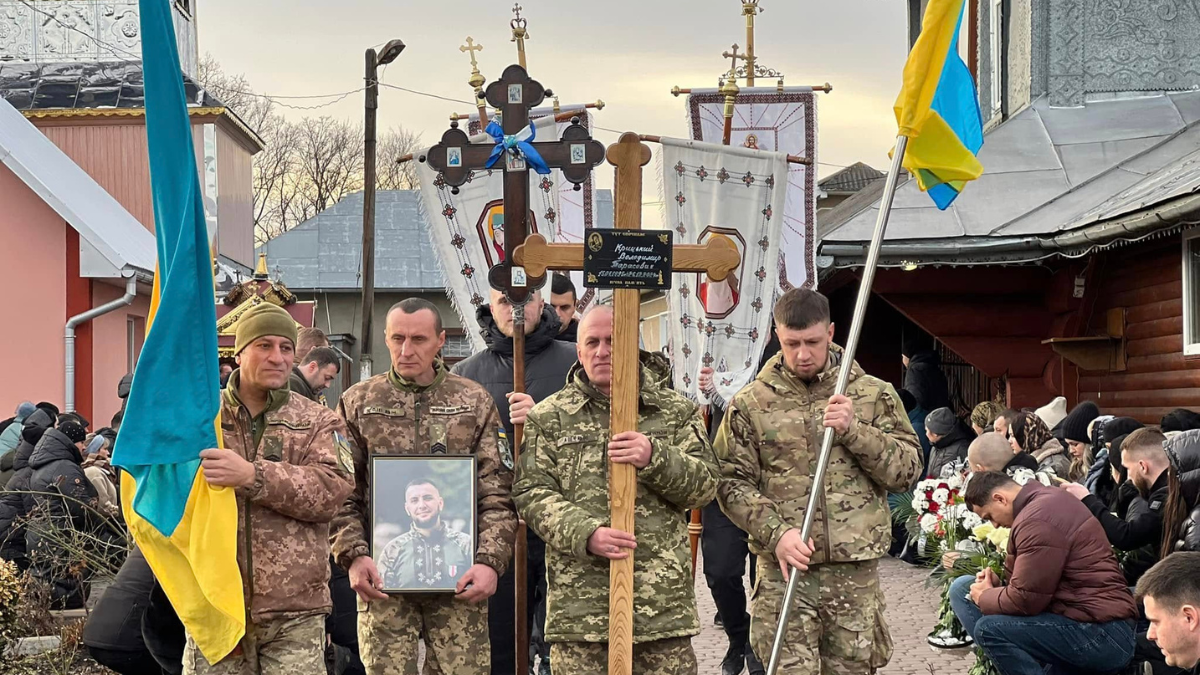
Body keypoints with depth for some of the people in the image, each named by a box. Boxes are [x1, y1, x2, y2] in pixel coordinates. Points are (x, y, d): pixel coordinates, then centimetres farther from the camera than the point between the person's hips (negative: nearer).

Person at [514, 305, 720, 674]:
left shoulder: (677, 411, 9)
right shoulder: (549, 417, 8)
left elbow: (704, 485, 4)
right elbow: (532, 493, 0)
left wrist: (655, 458, -16)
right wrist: (587, 534, -17)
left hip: (663, 597, 1)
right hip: (578, 599, 0)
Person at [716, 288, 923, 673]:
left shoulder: (874, 395, 6)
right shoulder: (751, 403, 3)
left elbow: (908, 468, 2)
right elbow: (732, 482, 0)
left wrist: (854, 431, -13)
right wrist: (776, 532, -15)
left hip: (856, 570, 1)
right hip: (784, 570, -1)